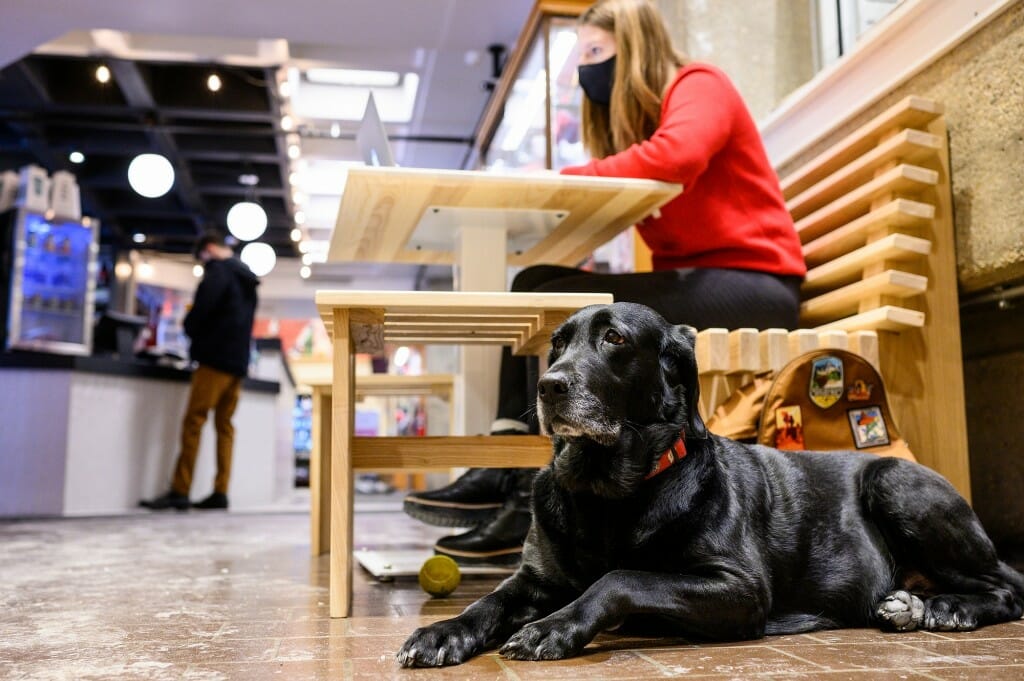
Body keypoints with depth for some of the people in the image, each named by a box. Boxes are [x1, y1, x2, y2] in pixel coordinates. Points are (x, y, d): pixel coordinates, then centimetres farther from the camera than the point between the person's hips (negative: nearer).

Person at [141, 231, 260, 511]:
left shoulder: (218, 270, -5)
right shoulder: (246, 277, 22)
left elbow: (202, 307, -16)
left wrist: (189, 327, 3)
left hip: (216, 358, -9)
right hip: (239, 362, 9)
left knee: (193, 422, -9)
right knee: (224, 425, 8)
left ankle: (179, 491, -11)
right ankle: (220, 492, 7)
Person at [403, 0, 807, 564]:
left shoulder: (698, 86, -4)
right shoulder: (630, 114, 20)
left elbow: (672, 159, -27)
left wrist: (562, 180, -22)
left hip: (752, 281, -8)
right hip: (691, 278, 8)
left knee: (562, 304, -24)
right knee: (536, 284, -6)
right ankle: (505, 469, -14)